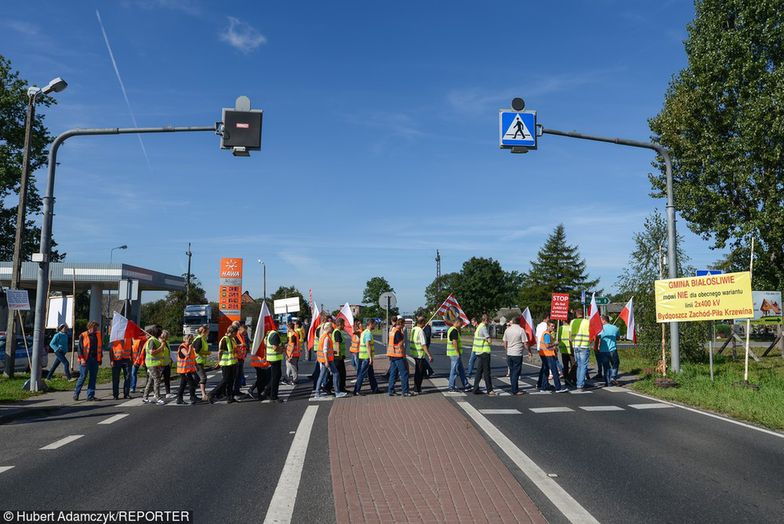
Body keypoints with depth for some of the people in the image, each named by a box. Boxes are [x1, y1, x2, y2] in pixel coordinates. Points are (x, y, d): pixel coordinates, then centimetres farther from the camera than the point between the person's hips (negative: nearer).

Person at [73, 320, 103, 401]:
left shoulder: (98, 335, 10)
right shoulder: (83, 336, -4)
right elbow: (80, 348, -5)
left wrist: (100, 358, 13)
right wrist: (82, 359, -14)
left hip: (95, 359, 5)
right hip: (85, 360, -5)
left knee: (93, 377, 4)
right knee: (83, 376, -2)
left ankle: (90, 395, 9)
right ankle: (76, 393, 14)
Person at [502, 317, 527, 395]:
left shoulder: (507, 330, 5)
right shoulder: (521, 330, -10)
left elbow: (505, 343, 10)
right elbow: (525, 343, -10)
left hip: (509, 354, 5)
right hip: (517, 354, -5)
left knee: (512, 372, 15)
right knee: (516, 373, 0)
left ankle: (514, 388, 22)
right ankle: (515, 390, 2)